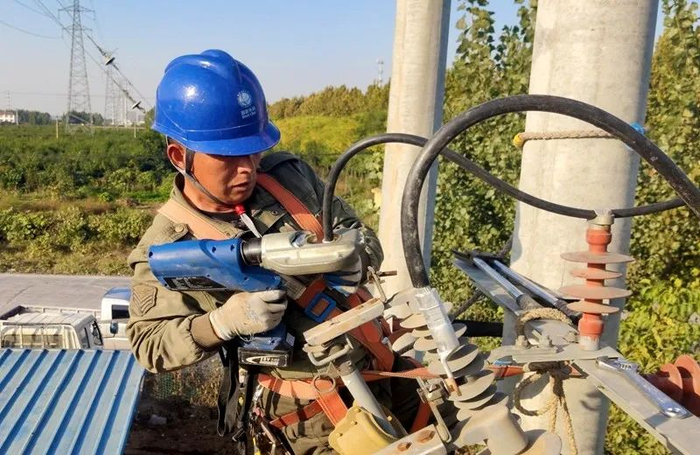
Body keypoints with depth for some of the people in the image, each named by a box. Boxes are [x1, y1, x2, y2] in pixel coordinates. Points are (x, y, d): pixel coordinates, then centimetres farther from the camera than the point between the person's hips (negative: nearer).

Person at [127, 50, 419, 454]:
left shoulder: (291, 175, -1)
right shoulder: (166, 249, -11)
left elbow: (358, 231, 7)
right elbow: (150, 344, -6)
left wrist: (355, 257, -17)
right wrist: (223, 322, -24)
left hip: (378, 357, 5)